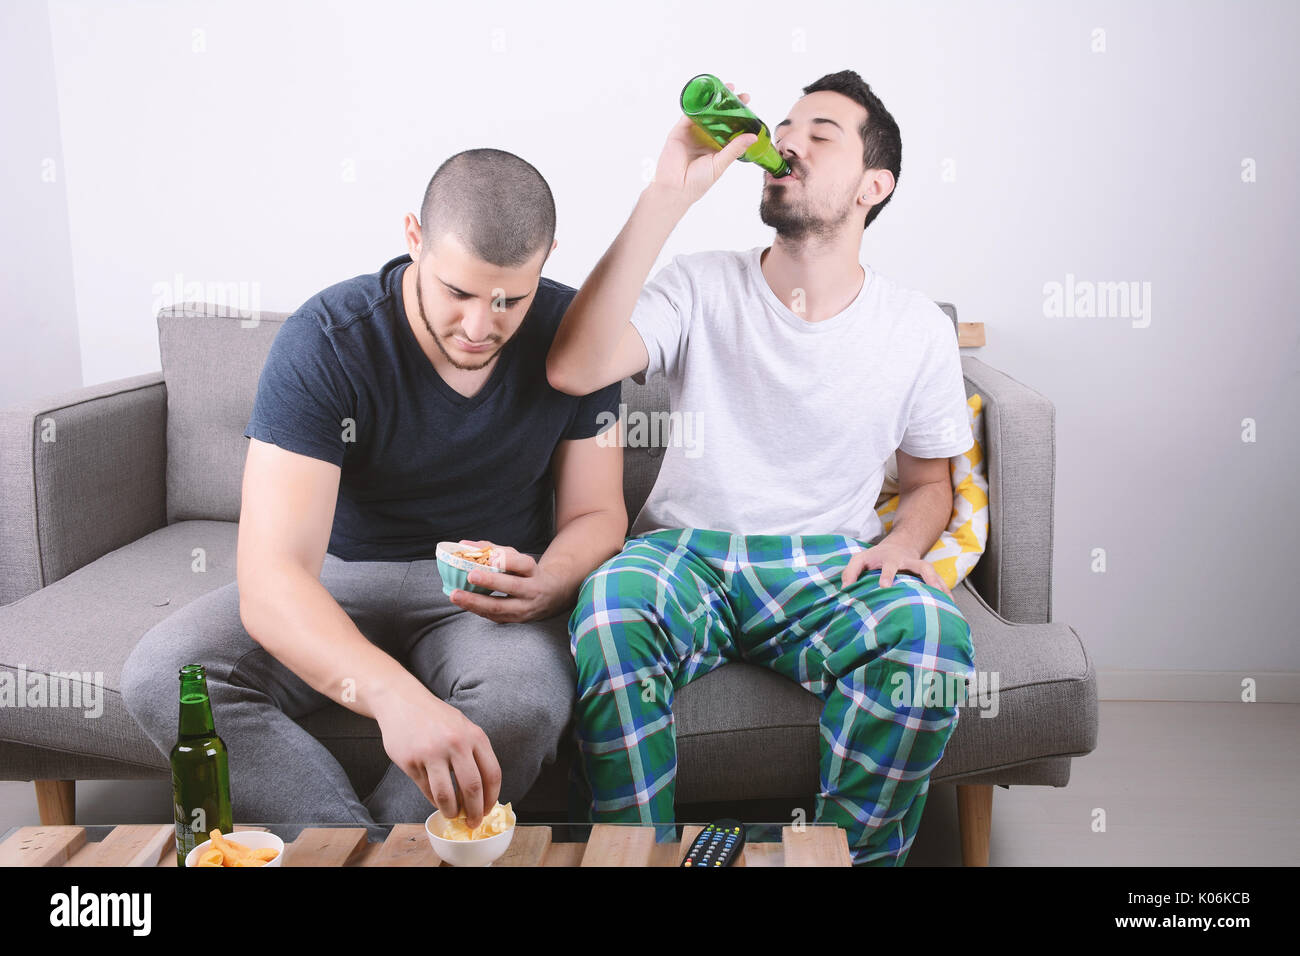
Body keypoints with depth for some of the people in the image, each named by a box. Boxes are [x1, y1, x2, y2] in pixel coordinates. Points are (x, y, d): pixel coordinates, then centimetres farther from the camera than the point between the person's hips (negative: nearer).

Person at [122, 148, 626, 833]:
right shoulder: (323, 343, -22)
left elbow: (596, 515, -3)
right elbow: (269, 578, -32)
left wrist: (546, 585, -28)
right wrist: (394, 694, -50)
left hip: (488, 591, 1)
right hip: (340, 580, 0)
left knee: (527, 700, -35)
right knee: (162, 676, -26)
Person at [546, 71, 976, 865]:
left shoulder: (918, 330, 5)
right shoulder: (702, 286, 1)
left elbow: (930, 483, 16)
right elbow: (574, 369, -18)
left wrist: (902, 544, -9)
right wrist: (668, 197, -19)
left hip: (828, 567, 1)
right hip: (684, 553, 0)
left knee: (932, 629, -31)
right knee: (609, 606, -34)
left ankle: (851, 857, -8)